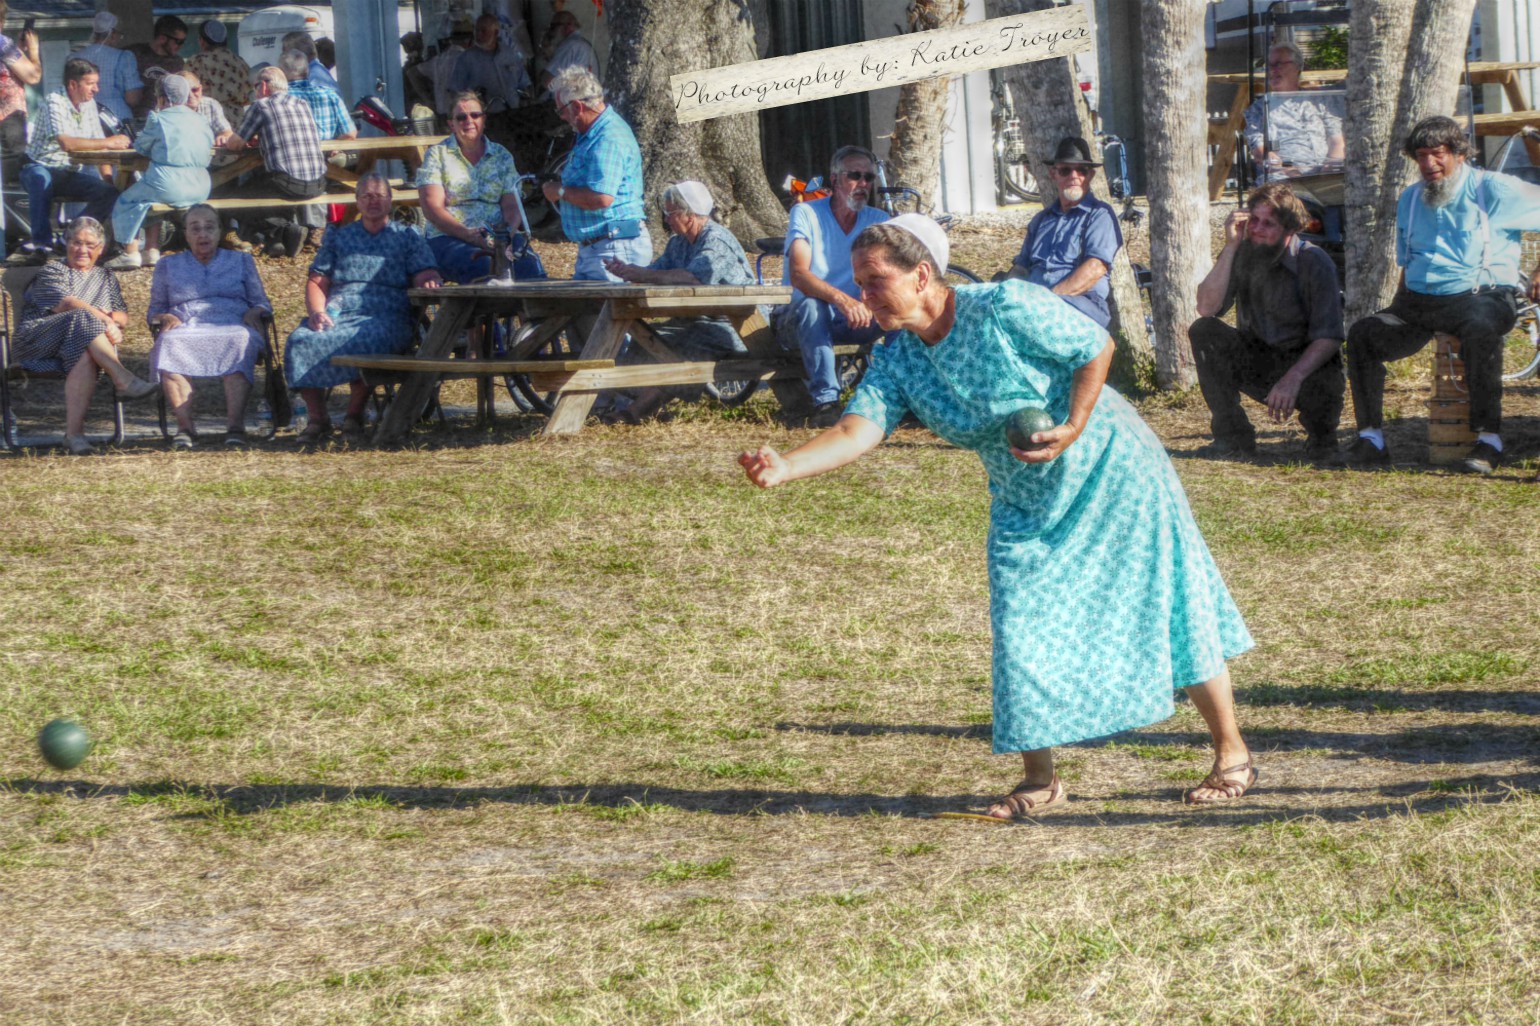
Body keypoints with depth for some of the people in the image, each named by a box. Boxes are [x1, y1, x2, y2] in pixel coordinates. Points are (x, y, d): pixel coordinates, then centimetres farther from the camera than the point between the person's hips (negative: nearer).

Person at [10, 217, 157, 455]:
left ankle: (74, 432, -46)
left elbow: (124, 316, 18)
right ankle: (123, 379, -38)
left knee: (85, 357, -37)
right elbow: (67, 304, -9)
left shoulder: (106, 278, 27)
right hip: (38, 343, -3)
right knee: (83, 319, -35)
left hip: (81, 342, 3)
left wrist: (114, 319, -8)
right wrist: (104, 320, -20)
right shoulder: (52, 271, 10)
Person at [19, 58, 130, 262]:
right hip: (41, 169, -6)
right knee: (41, 179, -41)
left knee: (109, 192, -18)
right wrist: (108, 143, -29)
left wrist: (107, 175, -10)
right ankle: (42, 243, -39)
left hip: (73, 173, 6)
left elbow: (97, 146, 8)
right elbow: (66, 143, -31)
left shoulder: (89, 104, 7)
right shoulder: (54, 103, -17)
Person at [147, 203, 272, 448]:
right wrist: (166, 317, 0)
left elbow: (262, 304, 22)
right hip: (185, 329, 1)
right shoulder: (168, 265, 27)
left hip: (232, 328, 0)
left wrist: (254, 311, -2)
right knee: (170, 345, -37)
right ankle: (185, 426, -44)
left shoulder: (241, 261, 26)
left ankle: (235, 425, -50)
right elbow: (155, 310, 24)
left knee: (239, 342, -39)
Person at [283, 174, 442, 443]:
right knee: (300, 340, -30)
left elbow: (426, 277, 5)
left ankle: (355, 413, -24)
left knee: (362, 340, -40)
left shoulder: (408, 237, 18)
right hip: (336, 314, 3)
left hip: (386, 317, -3)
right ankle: (317, 418, -18)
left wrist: (429, 283, -21)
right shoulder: (339, 237, 24)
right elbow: (316, 282, 17)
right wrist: (317, 313, -3)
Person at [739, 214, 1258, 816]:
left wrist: (1072, 431, -26)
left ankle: (1232, 756, 10)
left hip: (1111, 474, -5)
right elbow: (857, 429, -21)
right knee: (1020, 636, -1)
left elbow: (1096, 348, -15)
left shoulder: (1007, 309, -24)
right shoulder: (897, 362, -8)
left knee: (1168, 610, -1)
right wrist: (784, 467, -38)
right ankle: (1040, 780, 13)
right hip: (1026, 512, 5)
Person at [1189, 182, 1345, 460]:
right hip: (1255, 362, 4)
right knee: (1203, 331, -20)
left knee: (1324, 385, -37)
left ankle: (1321, 433, 2)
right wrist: (1231, 247, -24)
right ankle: (1233, 434, -13)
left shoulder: (1313, 262, -15)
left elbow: (1329, 337, -20)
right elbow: (1207, 307, -18)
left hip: (1307, 363, -3)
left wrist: (1293, 377, -36)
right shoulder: (1242, 253, -6)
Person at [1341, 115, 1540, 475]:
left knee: (1480, 330, -40)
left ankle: (1489, 442, -33)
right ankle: (1371, 439, -16)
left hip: (1481, 295, -6)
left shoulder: (1492, 190, 0)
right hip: (1420, 300, 6)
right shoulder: (1410, 199, 19)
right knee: (1362, 333, -18)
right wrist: (1396, 309, 12)